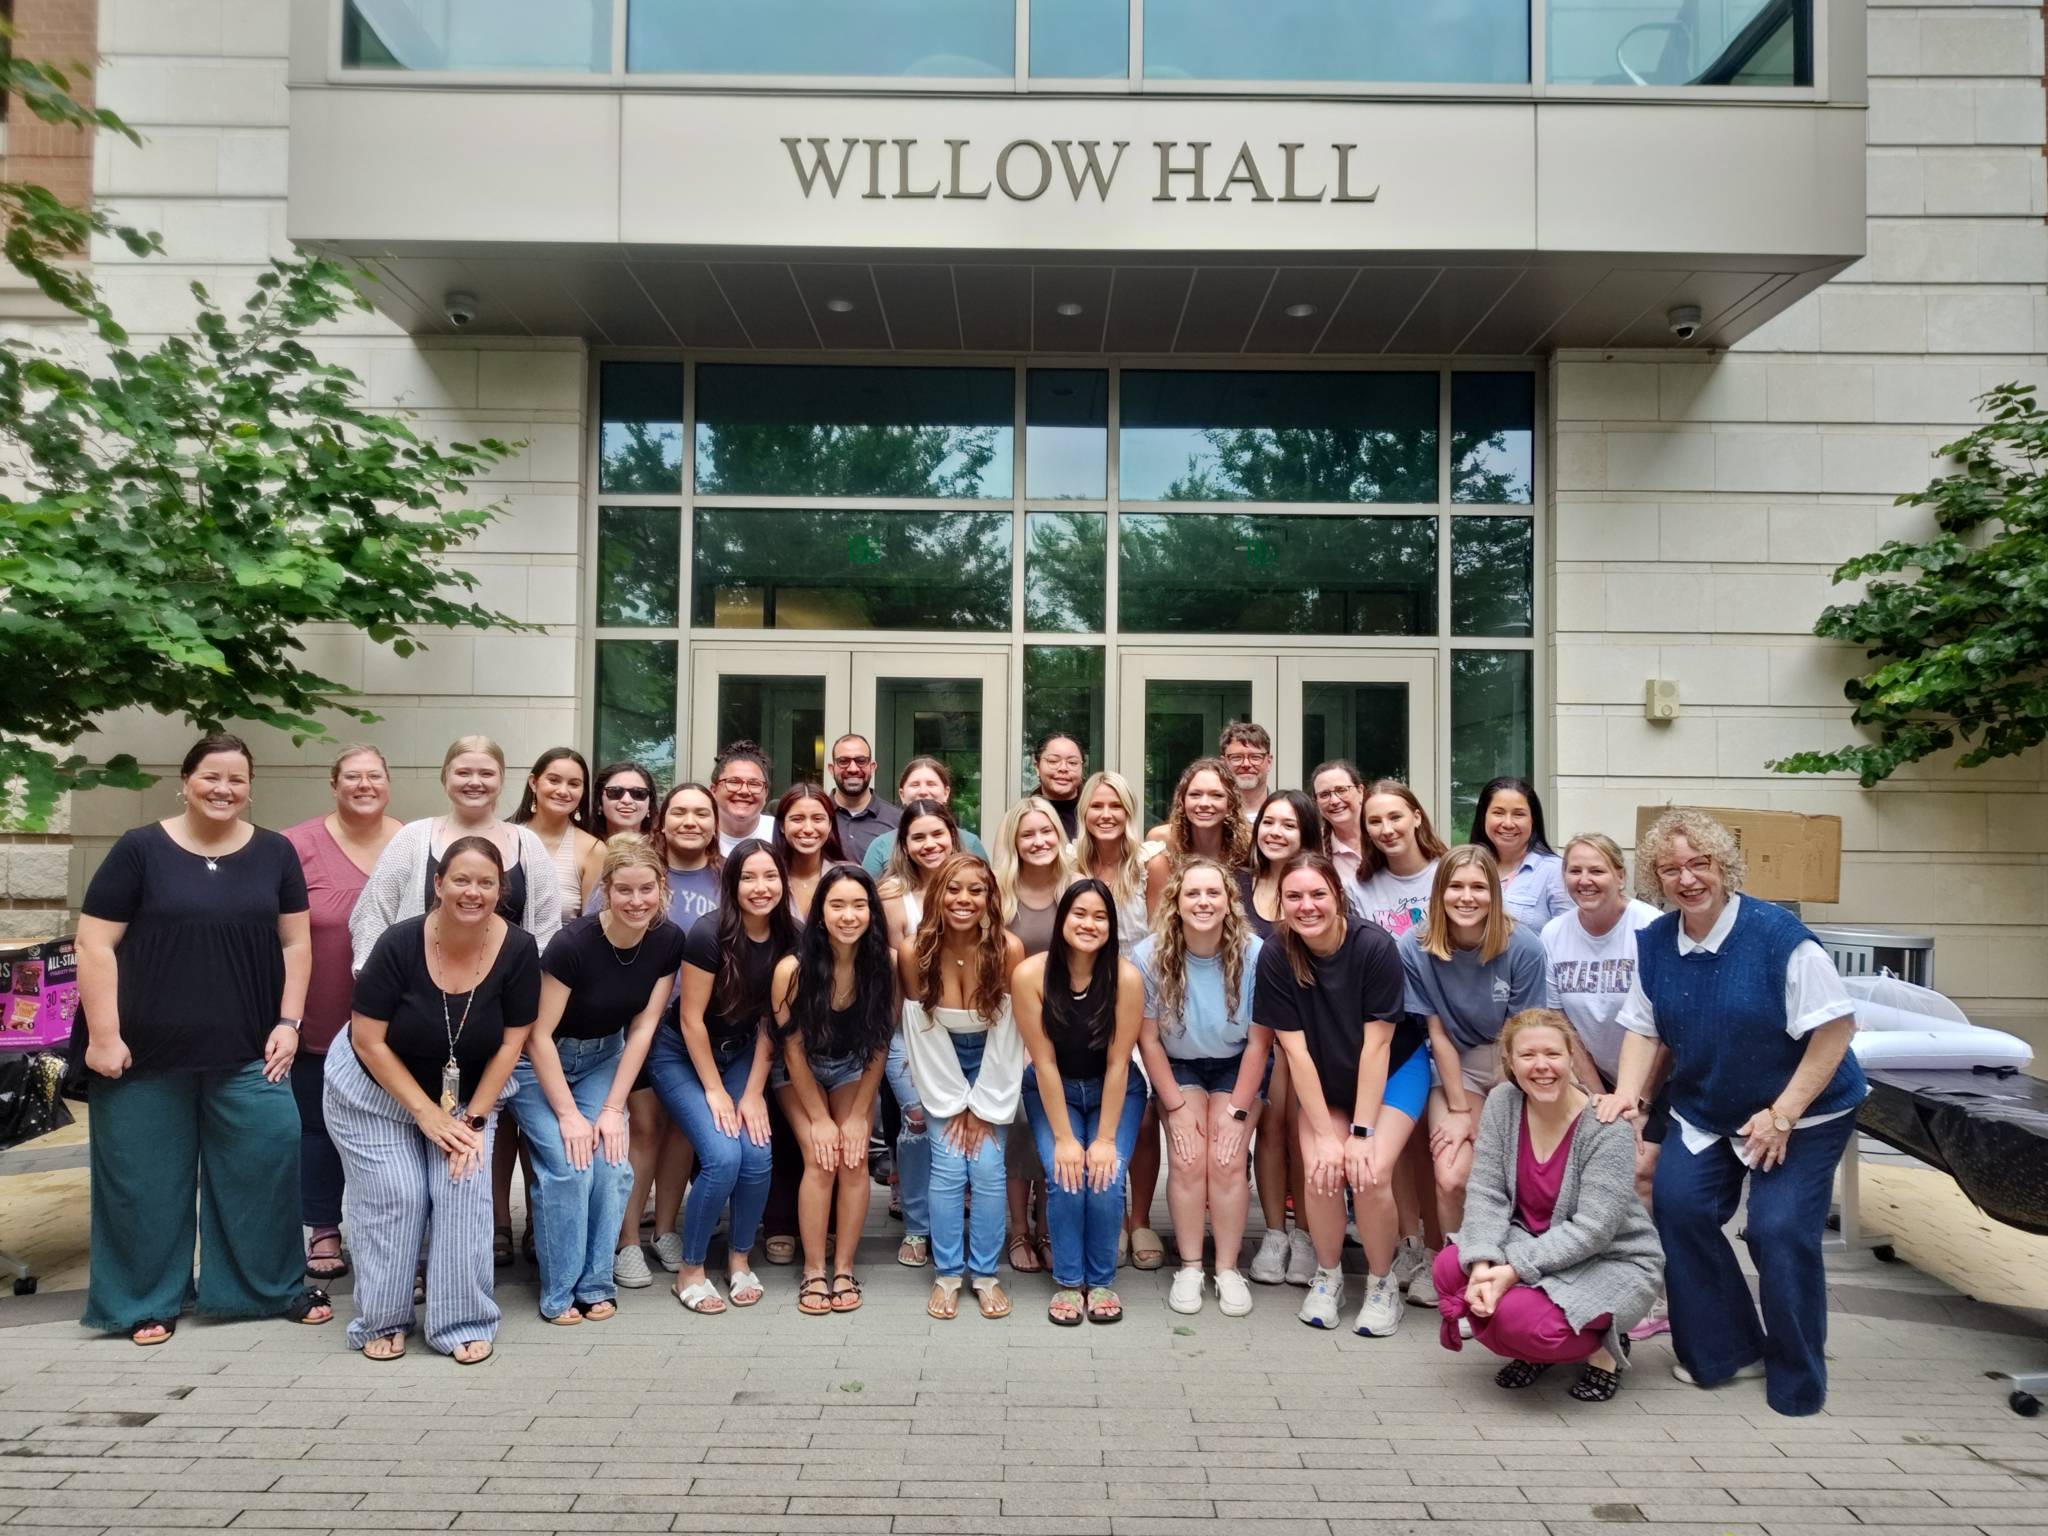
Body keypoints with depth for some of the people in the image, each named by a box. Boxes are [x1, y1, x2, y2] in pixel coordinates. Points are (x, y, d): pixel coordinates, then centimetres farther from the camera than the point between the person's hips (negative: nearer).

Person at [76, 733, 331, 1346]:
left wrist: (287, 1023, 0)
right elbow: (96, 945, -5)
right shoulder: (140, 849, -4)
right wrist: (103, 1035, -10)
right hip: (147, 1052, -2)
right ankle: (146, 1301, 25)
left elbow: (295, 942, 8)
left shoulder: (274, 853, 5)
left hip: (246, 1051, 2)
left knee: (265, 1163, 3)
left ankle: (274, 1288, 20)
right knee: (145, 1178, 8)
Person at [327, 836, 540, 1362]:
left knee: (464, 1187, -13)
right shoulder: (399, 944, -24)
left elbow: (511, 1042, -10)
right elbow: (369, 1041, -18)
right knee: (394, 1196, -9)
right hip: (375, 1092, -1)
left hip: (467, 1096, 2)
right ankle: (381, 1321, 12)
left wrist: (474, 1119, -13)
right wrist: (427, 1114, -18)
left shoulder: (518, 950, -19)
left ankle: (464, 1322, 1)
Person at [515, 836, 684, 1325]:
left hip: (602, 1058, 4)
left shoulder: (668, 942, -15)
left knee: (612, 1165, -12)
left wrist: (613, 1109, -11)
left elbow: (643, 1028, -9)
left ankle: (596, 1283, 6)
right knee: (568, 1168, -17)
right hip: (541, 1063, -4)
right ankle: (559, 1293, 0)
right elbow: (539, 1036, -21)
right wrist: (568, 1114, -19)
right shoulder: (573, 944, -28)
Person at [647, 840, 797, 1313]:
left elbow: (770, 1022, -3)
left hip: (740, 1054, 4)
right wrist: (715, 1091, -13)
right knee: (723, 1156, -20)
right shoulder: (710, 933, -24)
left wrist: (754, 1092, -6)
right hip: (683, 1055, -4)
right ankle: (690, 1270, 2)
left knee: (757, 1154, -14)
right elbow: (691, 1019, -17)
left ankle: (740, 1258, 11)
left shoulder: (786, 939, -10)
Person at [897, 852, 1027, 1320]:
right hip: (940, 1071, 0)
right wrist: (954, 1105, -11)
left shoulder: (1008, 949, -22)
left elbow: (1007, 1035, -16)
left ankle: (986, 1273, 7)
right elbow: (923, 1034, -13)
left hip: (992, 1067, 0)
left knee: (987, 1165, -11)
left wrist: (983, 1108, -14)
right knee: (948, 1166, -11)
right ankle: (947, 1274, 6)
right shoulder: (914, 953, -20)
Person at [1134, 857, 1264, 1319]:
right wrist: (1177, 1106, -10)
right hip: (1178, 1068, 1)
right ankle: (1189, 1268, 2)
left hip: (1237, 1067, 0)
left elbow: (1258, 1041, -14)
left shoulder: (1254, 953, -24)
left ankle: (1228, 1269, 1)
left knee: (1227, 1161, -17)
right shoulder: (1150, 956, -22)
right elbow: (1149, 1040, -10)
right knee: (1187, 1160, -16)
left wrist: (1237, 1112, -12)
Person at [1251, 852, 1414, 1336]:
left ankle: (1382, 1283, 5)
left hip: (1393, 1070, -2)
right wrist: (1324, 1133, -18)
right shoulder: (1275, 957, -20)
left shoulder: (1374, 947, -26)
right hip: (1322, 1079, 2)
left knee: (1371, 1173, -20)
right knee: (1321, 1171, -18)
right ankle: (1327, 1277, 8)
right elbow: (1295, 1050, -17)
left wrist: (1362, 1132, -21)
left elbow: (1375, 1045, -22)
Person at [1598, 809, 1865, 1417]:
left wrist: (1782, 1115, -20)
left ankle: (1797, 1384, 10)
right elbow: (1643, 1027, 4)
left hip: (1802, 1114, -5)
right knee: (1677, 1203, -11)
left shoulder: (1777, 935, -21)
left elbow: (1835, 1027, -19)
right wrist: (1628, 1093, -13)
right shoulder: (1653, 943, -4)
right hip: (1705, 1112, 5)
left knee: (1780, 1230, -14)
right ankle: (1727, 1351, 9)